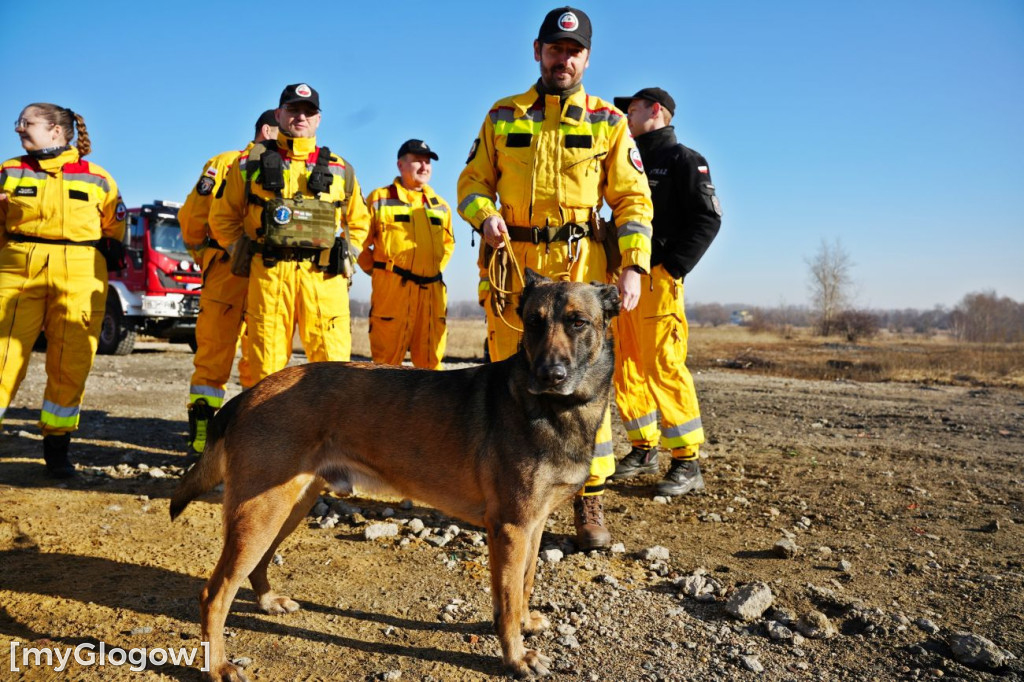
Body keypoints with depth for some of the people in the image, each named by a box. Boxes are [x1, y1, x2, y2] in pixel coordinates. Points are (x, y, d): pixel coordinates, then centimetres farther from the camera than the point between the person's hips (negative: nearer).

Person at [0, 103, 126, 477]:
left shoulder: (97, 179, 8)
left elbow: (115, 229, 19)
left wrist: (113, 253, 5)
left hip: (79, 276, -1)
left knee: (70, 365, 0)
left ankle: (57, 445, 13)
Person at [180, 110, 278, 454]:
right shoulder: (226, 164, 7)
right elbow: (192, 214, 6)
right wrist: (203, 255, 9)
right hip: (227, 270, -4)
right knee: (215, 352, -2)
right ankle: (201, 430, 2)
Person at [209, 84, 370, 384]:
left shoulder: (340, 170, 16)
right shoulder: (251, 164, 13)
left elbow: (359, 222, 24)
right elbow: (223, 216, 17)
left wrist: (344, 258, 11)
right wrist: (244, 254, 7)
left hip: (324, 278, 1)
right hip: (268, 276, 0)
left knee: (333, 361, -6)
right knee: (265, 362, 0)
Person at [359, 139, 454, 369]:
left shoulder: (440, 205, 18)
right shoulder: (380, 199, 4)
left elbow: (448, 244, 29)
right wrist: (379, 271, 4)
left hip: (432, 291, 5)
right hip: (392, 290, -4)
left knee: (431, 361, 7)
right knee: (387, 360, -2)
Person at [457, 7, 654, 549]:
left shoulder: (608, 121, 9)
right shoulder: (503, 116, 13)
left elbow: (633, 198, 5)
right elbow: (473, 181, 13)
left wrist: (633, 265, -9)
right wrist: (485, 215, -10)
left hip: (580, 265, -1)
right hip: (514, 262, 2)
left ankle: (590, 501, 5)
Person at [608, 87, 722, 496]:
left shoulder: (683, 160, 1)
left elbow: (708, 219, -9)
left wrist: (672, 268, -16)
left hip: (656, 279, -8)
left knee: (664, 367, -12)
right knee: (626, 369, 7)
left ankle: (687, 463, -4)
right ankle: (644, 450, 18)